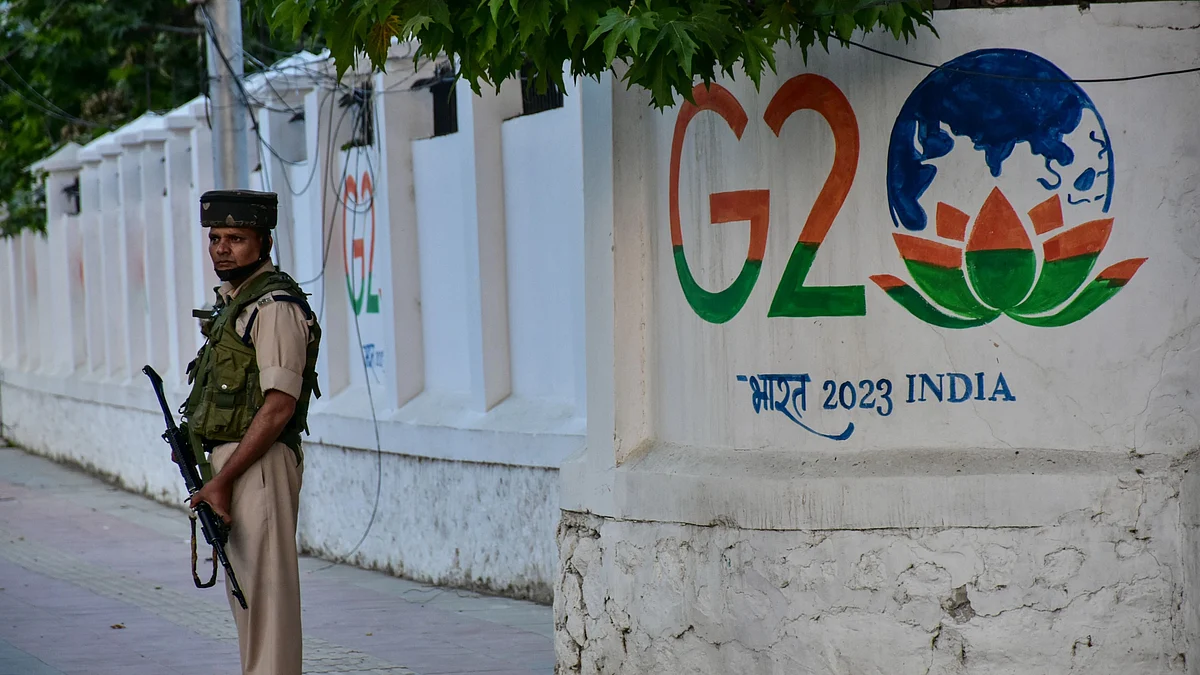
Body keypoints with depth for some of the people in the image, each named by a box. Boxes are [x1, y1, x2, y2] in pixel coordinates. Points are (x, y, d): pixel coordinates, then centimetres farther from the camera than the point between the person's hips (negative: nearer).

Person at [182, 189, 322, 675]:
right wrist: (210, 472, 12)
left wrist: (222, 479, -20)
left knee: (265, 589, -9)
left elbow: (278, 406, -20)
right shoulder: (232, 301, 16)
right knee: (245, 591, 14)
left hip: (258, 465, -10)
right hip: (228, 461, 10)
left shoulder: (275, 306, -15)